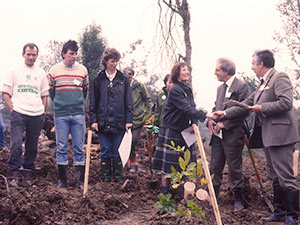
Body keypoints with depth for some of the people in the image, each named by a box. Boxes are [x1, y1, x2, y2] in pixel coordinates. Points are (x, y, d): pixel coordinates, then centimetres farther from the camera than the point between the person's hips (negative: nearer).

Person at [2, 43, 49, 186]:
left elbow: (44, 95, 21)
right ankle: (15, 174, -6)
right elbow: (5, 92, 5)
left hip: (37, 115, 3)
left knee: (32, 147, 6)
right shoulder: (14, 71, 6)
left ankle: (28, 173, 17)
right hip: (18, 114, -3)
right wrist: (12, 109, -5)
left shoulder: (41, 73, 15)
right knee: (16, 144, -15)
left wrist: (42, 110, 9)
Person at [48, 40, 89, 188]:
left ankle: (80, 179, 9)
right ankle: (62, 179, 11)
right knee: (61, 147, 3)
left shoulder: (82, 70, 6)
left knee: (79, 147, 3)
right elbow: (50, 91, 14)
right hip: (60, 115, -1)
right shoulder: (54, 70, 2)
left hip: (78, 114, 1)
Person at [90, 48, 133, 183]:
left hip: (119, 122, 0)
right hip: (103, 121, 0)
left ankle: (118, 176, 17)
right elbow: (93, 102, 6)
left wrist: (129, 120, -1)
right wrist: (93, 120, -2)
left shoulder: (124, 80, 6)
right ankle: (106, 176, 17)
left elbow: (128, 102, 5)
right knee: (105, 152, 5)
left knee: (117, 152, 5)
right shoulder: (98, 80, 5)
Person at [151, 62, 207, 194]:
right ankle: (165, 193, 4)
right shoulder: (175, 90, -14)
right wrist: (204, 115, -32)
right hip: (171, 132, -8)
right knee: (168, 164, -3)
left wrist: (194, 123, -7)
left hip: (184, 132, 8)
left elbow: (192, 109, 13)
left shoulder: (188, 90, 13)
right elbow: (186, 109, -24)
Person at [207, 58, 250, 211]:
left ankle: (238, 199, 14)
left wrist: (224, 124, -18)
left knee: (234, 168, 2)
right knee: (214, 167, 10)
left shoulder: (241, 87, -11)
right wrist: (211, 120, 1)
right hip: (218, 135, 7)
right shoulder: (220, 88, 16)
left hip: (233, 134, -7)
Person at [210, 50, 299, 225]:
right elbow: (246, 104, 24)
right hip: (268, 137, 10)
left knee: (286, 178, -7)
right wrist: (225, 114, 19)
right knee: (275, 177, 15)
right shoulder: (263, 84, 20)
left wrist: (261, 108, -13)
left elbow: (286, 102, -22)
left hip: (280, 136, -10)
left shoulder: (280, 77, -9)